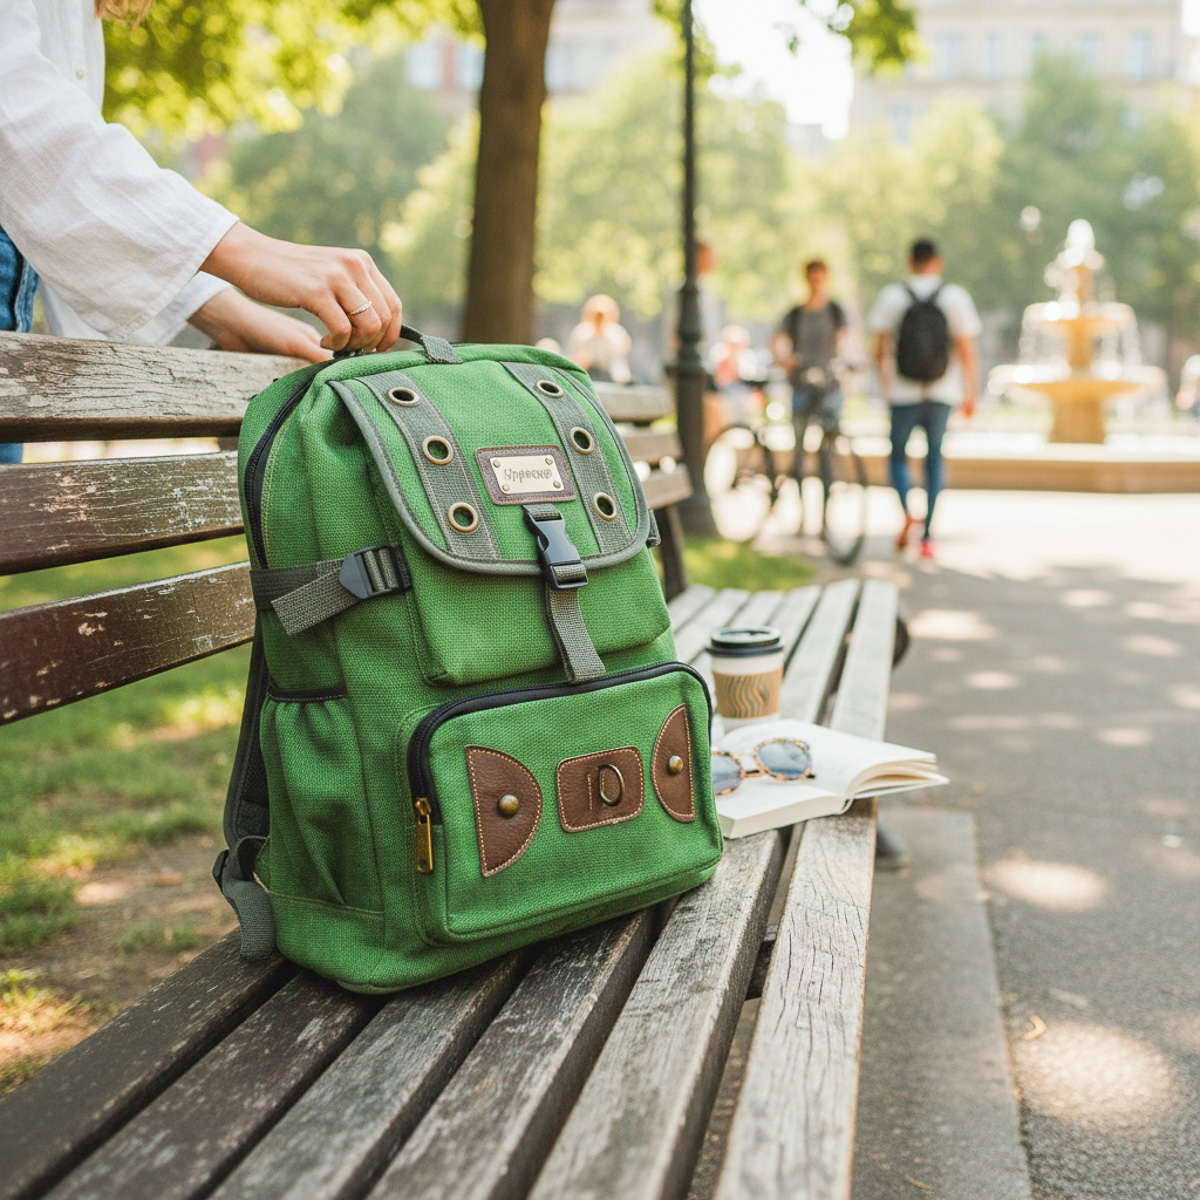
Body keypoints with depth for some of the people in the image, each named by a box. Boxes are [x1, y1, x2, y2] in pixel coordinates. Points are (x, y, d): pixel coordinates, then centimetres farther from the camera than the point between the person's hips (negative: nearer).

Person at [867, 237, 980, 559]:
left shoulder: (891, 296, -1)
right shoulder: (955, 297, -1)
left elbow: (880, 350, 1)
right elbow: (967, 351, -4)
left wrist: (885, 381, 19)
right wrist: (970, 393, 5)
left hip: (903, 394, -1)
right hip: (943, 394, 1)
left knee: (898, 455, 15)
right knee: (935, 458, 12)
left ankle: (906, 511, -12)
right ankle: (928, 536, 8)